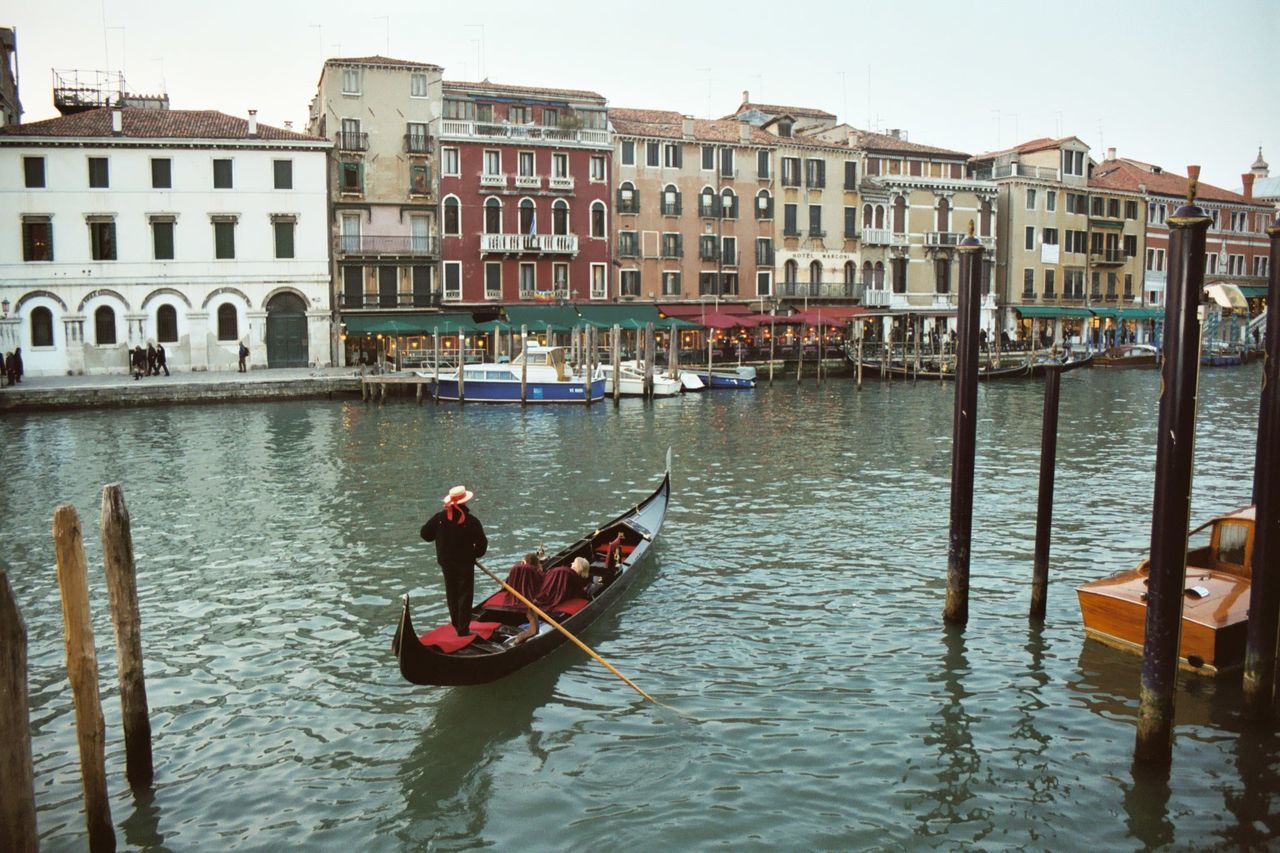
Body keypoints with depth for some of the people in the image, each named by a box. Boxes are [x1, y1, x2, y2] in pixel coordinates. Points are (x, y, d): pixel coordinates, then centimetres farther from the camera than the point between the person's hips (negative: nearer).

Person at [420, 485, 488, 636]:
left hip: (446, 562, 4)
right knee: (465, 595, 4)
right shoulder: (471, 521, -17)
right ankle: (463, 629, 2)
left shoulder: (439, 518, -8)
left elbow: (425, 533, 1)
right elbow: (482, 544, -13)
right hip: (465, 563, -4)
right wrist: (475, 555, 6)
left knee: (452, 594, 19)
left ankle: (456, 624, 31)